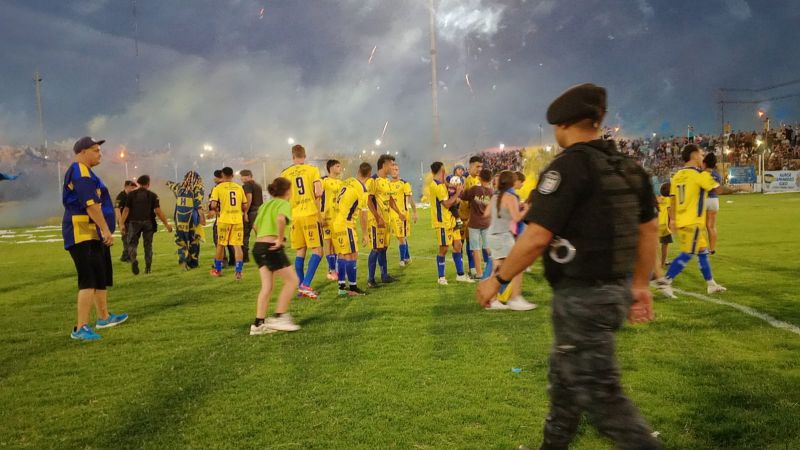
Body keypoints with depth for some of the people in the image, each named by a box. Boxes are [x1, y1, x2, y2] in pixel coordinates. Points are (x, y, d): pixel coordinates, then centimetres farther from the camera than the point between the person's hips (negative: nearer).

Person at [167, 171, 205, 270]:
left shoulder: (179, 187, 9)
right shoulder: (197, 189, -5)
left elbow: (171, 185, 32)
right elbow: (198, 204, -17)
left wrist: (168, 183, 54)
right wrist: (202, 217, -21)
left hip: (179, 218, 4)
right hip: (192, 219, -3)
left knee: (181, 240, 13)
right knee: (194, 241, 9)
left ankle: (182, 258, -5)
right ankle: (193, 263, 15)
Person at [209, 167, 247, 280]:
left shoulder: (218, 188, -3)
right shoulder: (239, 188, 7)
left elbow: (213, 205, -13)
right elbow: (245, 207, 7)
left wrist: (217, 211, 7)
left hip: (224, 220, -2)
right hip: (238, 220, 2)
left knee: (220, 245, 13)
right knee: (237, 246, 2)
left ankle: (218, 270, 26)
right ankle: (238, 272, -6)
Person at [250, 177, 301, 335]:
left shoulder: (265, 205, 19)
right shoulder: (284, 204, -6)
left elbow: (255, 225, 27)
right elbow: (281, 219, -28)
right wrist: (280, 239, -19)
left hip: (258, 246, 8)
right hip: (272, 248, -8)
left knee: (267, 286, 11)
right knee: (292, 280, 2)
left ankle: (258, 324, 10)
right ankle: (279, 317, 0)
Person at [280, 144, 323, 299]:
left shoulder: (285, 174, 6)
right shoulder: (312, 170, -1)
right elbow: (318, 193, -11)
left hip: (295, 216, 4)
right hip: (311, 214, -4)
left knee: (300, 251, 11)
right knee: (317, 250, 1)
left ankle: (301, 287, 12)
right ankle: (306, 285, -12)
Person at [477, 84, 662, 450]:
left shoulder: (569, 165, -17)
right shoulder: (627, 167, 9)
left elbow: (536, 238, -22)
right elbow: (649, 229, 14)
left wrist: (498, 279, -10)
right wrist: (639, 284, 21)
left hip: (582, 297, -9)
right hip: (614, 291, 9)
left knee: (598, 393, 0)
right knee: (564, 376, 23)